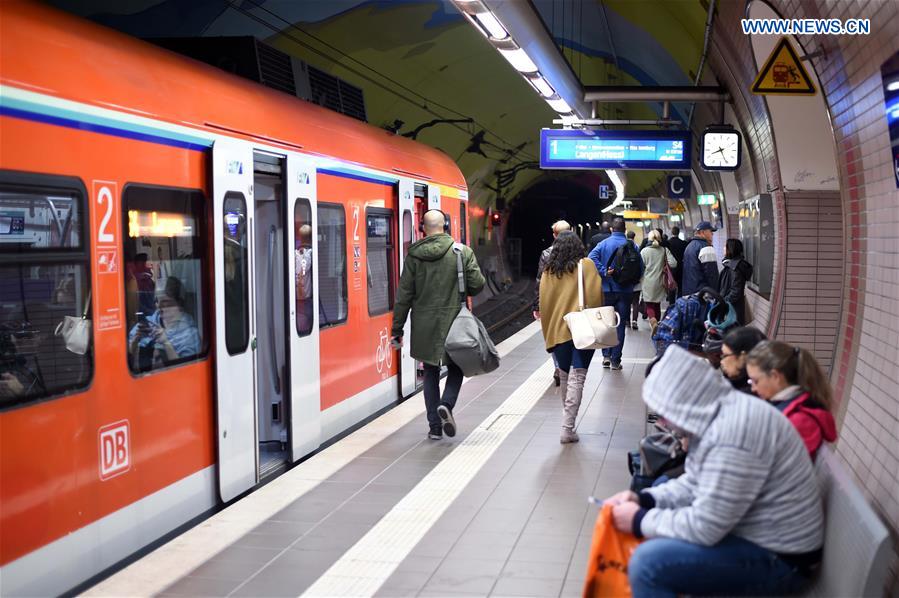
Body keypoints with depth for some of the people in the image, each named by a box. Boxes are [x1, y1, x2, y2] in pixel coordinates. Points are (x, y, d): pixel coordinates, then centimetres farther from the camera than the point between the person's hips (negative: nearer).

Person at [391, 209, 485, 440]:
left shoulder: (414, 255, -2)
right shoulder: (463, 252, -6)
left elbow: (404, 294, -1)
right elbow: (477, 284, -6)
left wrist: (397, 329, 5)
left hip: (424, 326, 1)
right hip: (454, 322, -1)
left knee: (430, 373, 13)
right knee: (455, 368, 16)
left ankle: (435, 426, 11)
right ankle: (446, 404, -11)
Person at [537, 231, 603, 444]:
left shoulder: (548, 272, 6)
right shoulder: (586, 265, -2)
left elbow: (544, 304, 7)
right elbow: (596, 296, -6)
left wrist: (548, 333, 13)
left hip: (558, 330, 3)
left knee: (565, 376, 18)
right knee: (577, 378, -4)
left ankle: (568, 421, 31)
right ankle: (567, 428, -12)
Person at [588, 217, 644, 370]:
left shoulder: (604, 244, -4)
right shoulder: (632, 246, -3)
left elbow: (592, 257, -20)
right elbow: (641, 267, -4)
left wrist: (604, 272, -17)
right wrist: (633, 281, 8)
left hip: (607, 290, 0)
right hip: (625, 290, 0)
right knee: (620, 325, 6)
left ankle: (606, 356, 9)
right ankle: (615, 360, 6)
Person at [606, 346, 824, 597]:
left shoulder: (733, 432, -28)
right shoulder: (719, 414, 4)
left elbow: (705, 526, -26)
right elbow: (696, 483, 15)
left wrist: (641, 521, -12)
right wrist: (644, 499, 1)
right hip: (756, 533, 10)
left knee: (648, 563, -23)